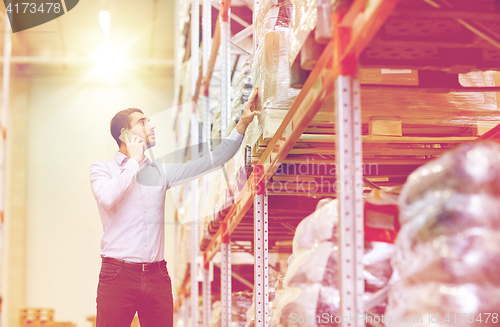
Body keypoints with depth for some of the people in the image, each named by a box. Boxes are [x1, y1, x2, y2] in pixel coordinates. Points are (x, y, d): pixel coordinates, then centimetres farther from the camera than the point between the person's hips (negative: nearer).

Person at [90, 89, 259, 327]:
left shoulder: (160, 171, 16)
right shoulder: (102, 169, 6)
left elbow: (212, 161, 14)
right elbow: (107, 198, -17)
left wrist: (243, 124, 9)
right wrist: (134, 161, -5)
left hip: (157, 276, 4)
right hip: (119, 274, -4)